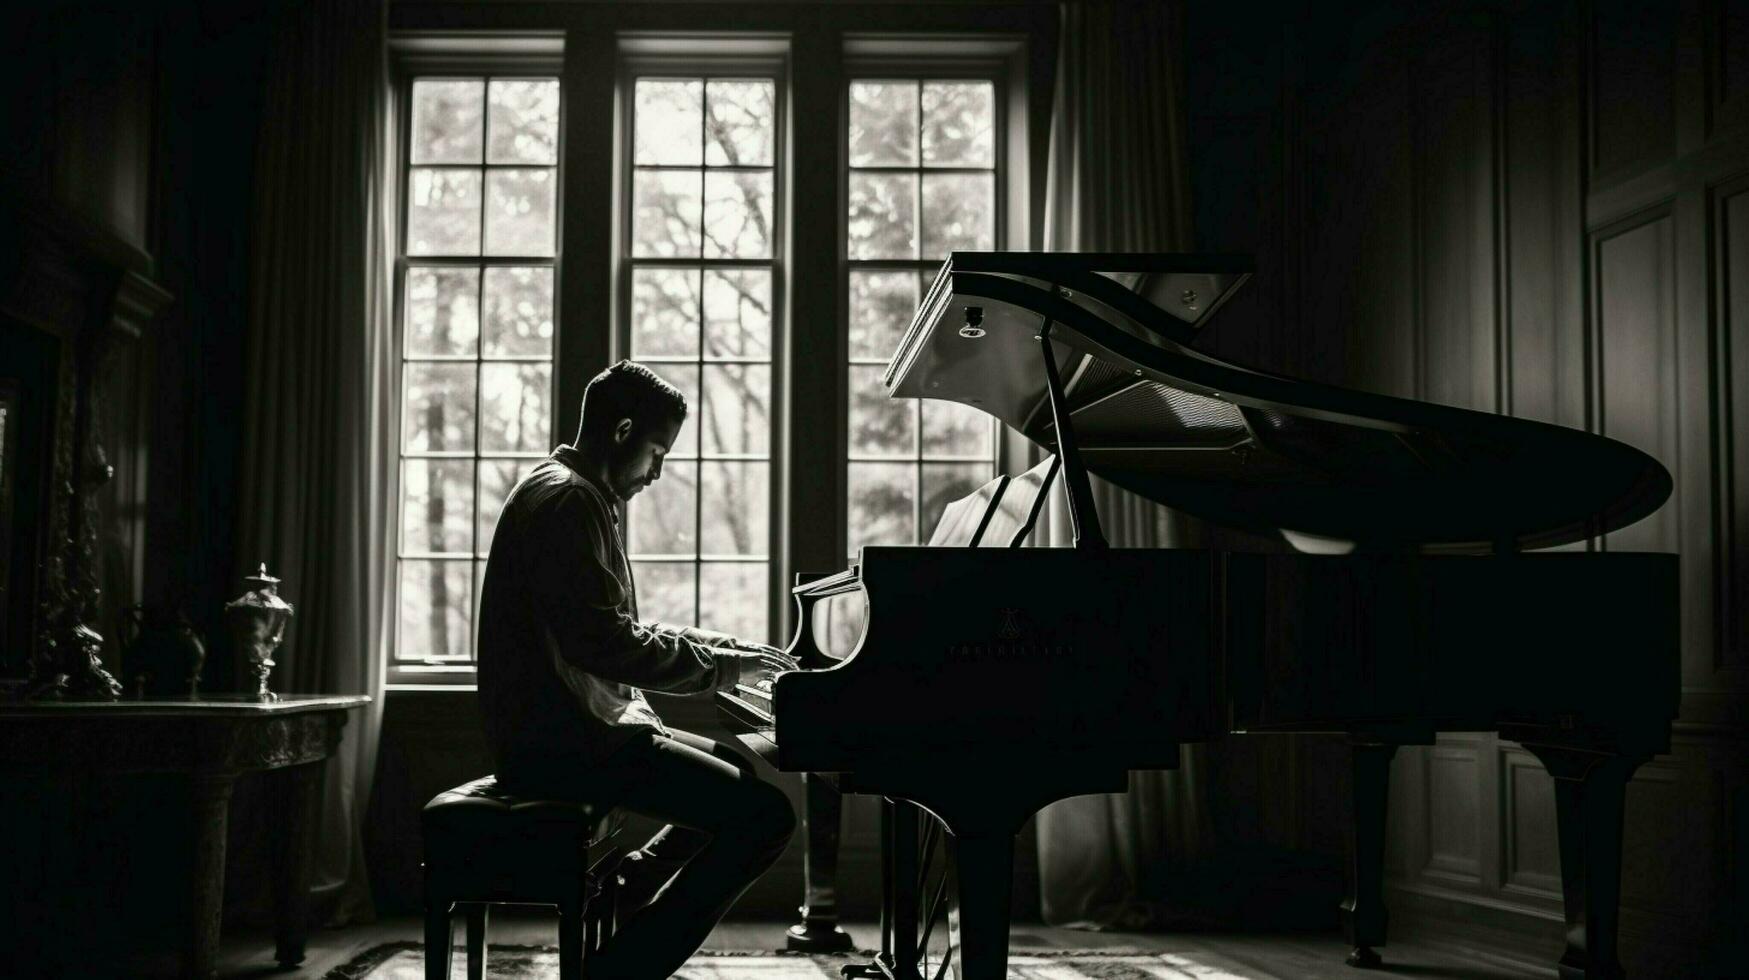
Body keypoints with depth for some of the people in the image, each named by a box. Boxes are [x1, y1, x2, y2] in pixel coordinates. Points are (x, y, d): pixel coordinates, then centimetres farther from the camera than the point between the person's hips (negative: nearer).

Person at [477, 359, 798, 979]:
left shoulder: (571, 495, 19)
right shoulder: (569, 501, -14)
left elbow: (617, 633, 23)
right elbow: (605, 643, -25)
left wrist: (723, 647, 12)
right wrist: (726, 666, -16)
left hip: (573, 728, 11)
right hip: (564, 742, -11)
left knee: (739, 770, 23)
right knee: (766, 815, -18)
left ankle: (626, 888, 12)